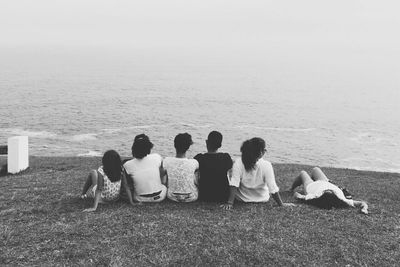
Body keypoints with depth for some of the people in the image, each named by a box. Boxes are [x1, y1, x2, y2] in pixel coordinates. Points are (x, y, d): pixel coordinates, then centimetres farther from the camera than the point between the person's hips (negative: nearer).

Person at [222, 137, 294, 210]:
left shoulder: (238, 163, -24)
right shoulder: (266, 165, -26)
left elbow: (234, 185, -25)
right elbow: (273, 188, -23)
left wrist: (230, 203, -20)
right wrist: (281, 204, -12)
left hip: (242, 198, 0)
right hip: (262, 199, 1)